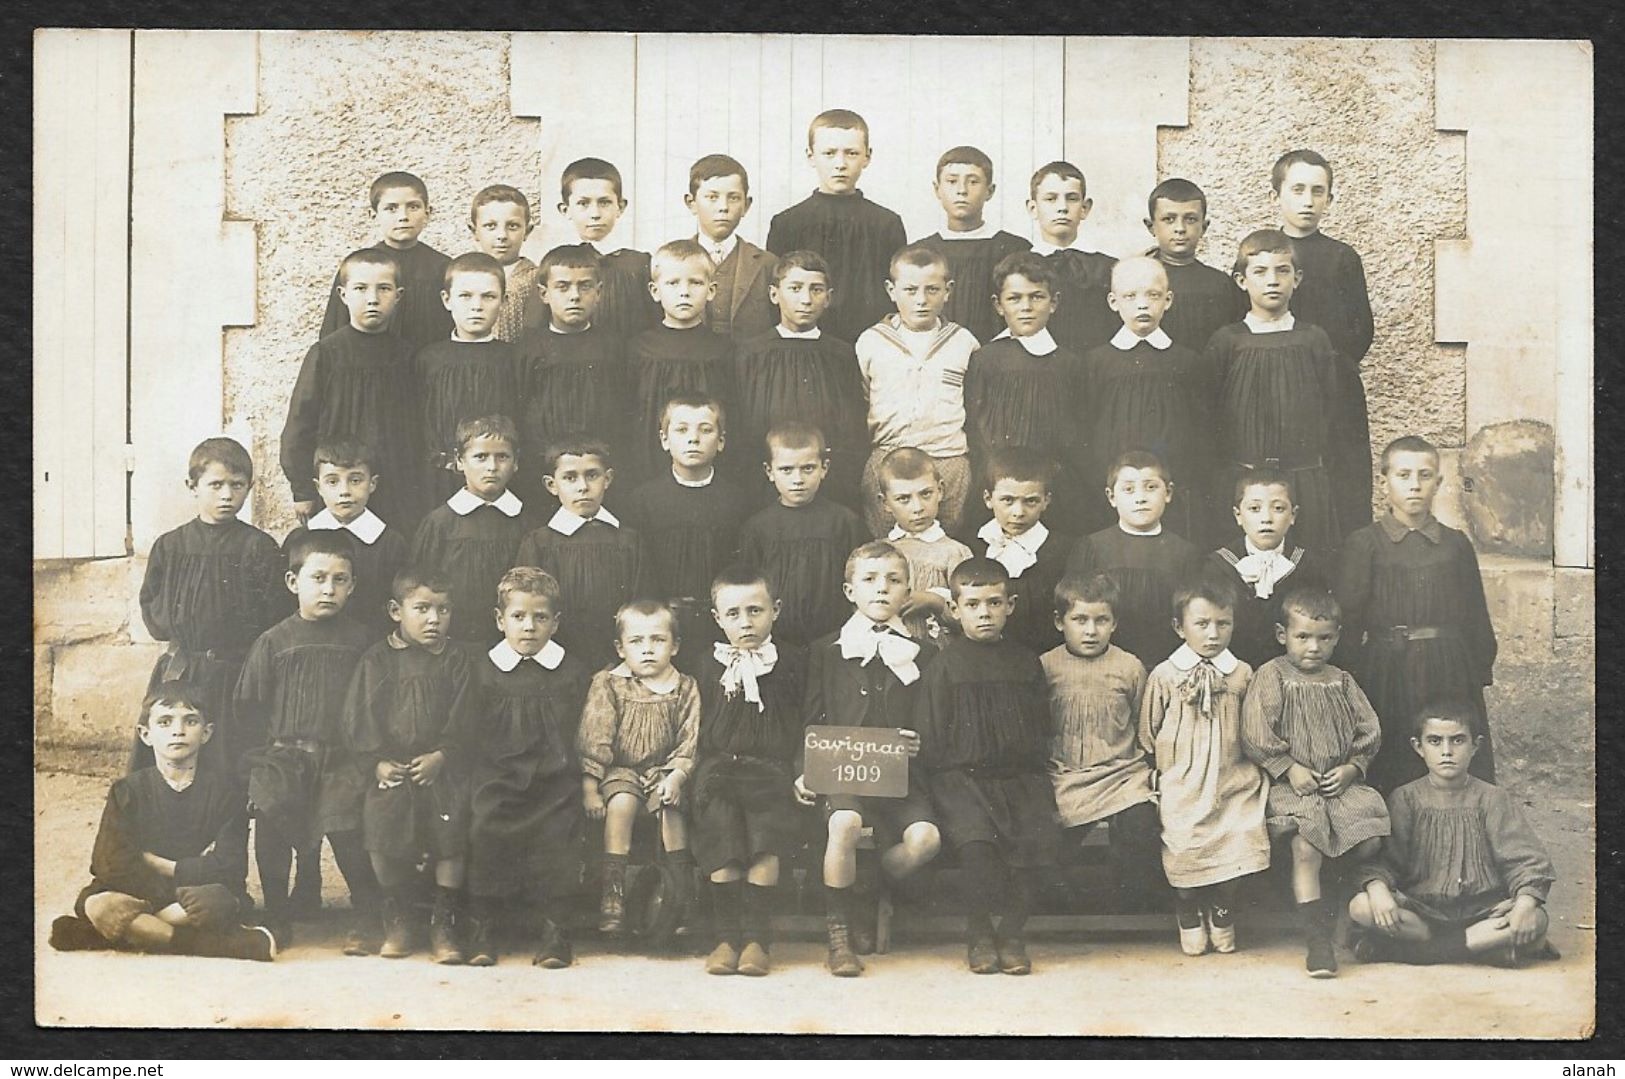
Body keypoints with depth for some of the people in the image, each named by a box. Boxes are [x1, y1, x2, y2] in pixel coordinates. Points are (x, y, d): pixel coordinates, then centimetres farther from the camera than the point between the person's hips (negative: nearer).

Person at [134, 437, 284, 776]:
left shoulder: (258, 547, 0)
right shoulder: (170, 546, 8)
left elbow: (275, 615, -3)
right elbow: (151, 609, 10)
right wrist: (176, 625, -4)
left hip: (237, 674, -2)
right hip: (180, 674, 2)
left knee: (231, 765, -3)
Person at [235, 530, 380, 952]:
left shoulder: (361, 640, 6)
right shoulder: (274, 641, 5)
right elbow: (249, 704, 6)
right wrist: (262, 755, -1)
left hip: (343, 761, -1)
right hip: (283, 758, 1)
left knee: (350, 837, -14)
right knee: (273, 837, -3)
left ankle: (365, 921, 1)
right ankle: (277, 917, 15)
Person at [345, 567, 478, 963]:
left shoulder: (457, 662, 6)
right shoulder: (377, 659, 6)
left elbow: (463, 719, 2)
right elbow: (359, 716, 3)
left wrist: (442, 756, -12)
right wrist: (376, 761, -7)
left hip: (442, 770, 0)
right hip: (390, 771, 0)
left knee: (451, 840, -9)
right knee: (383, 841, -6)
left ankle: (445, 925, 5)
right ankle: (398, 922, 13)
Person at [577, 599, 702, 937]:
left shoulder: (685, 688, 3)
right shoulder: (607, 684, -1)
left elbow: (689, 742, -1)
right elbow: (593, 738, -6)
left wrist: (675, 778, -16)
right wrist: (590, 786, -13)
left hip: (664, 771, 1)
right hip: (620, 770, -1)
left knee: (671, 807, -27)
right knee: (621, 803, -30)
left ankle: (684, 893, -16)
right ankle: (612, 891, -26)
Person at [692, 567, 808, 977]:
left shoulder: (792, 662, 11)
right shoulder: (711, 665, 16)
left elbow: (803, 725, 13)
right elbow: (702, 729, 18)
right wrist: (702, 771, 5)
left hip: (772, 770, -1)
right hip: (719, 768, 1)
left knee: (766, 845, -25)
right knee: (722, 844, -21)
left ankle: (757, 937, -17)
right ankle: (727, 937, -11)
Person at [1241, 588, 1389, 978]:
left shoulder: (1341, 682, 12)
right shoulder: (1271, 677, -1)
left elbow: (1368, 732, 12)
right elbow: (1256, 735, -7)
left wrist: (1352, 767, -4)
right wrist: (1289, 768, -12)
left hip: (1339, 781, 4)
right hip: (1292, 784, -4)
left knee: (1370, 841, -14)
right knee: (1306, 846, -24)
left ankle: (1330, 879, 19)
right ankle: (1317, 938, -18)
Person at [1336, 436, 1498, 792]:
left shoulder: (1456, 545, 8)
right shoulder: (1365, 544, 0)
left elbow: (1476, 618, 13)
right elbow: (1346, 618, -1)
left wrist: (1481, 673, 9)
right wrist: (1350, 679, -6)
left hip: (1450, 673, 2)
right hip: (1387, 673, -2)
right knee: (1389, 777, 0)